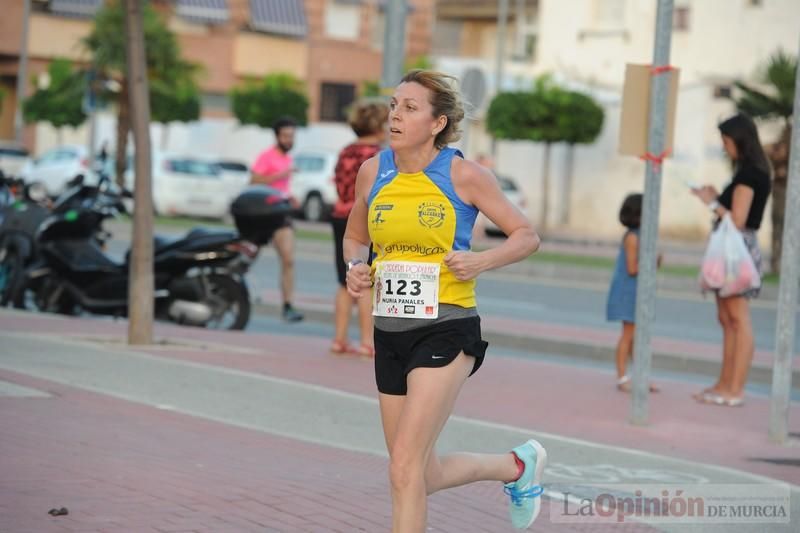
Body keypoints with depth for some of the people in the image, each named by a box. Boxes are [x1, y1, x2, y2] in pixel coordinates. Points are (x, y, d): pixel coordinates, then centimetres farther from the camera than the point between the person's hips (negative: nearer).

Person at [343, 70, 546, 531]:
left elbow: (527, 236, -1)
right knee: (425, 476, 14)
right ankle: (517, 465, 40)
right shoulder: (373, 172, 3)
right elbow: (355, 238, 19)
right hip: (391, 332, 6)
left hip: (447, 330, -6)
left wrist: (481, 261, -18)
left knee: (405, 468, -15)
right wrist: (357, 267, -3)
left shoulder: (464, 175, -8)